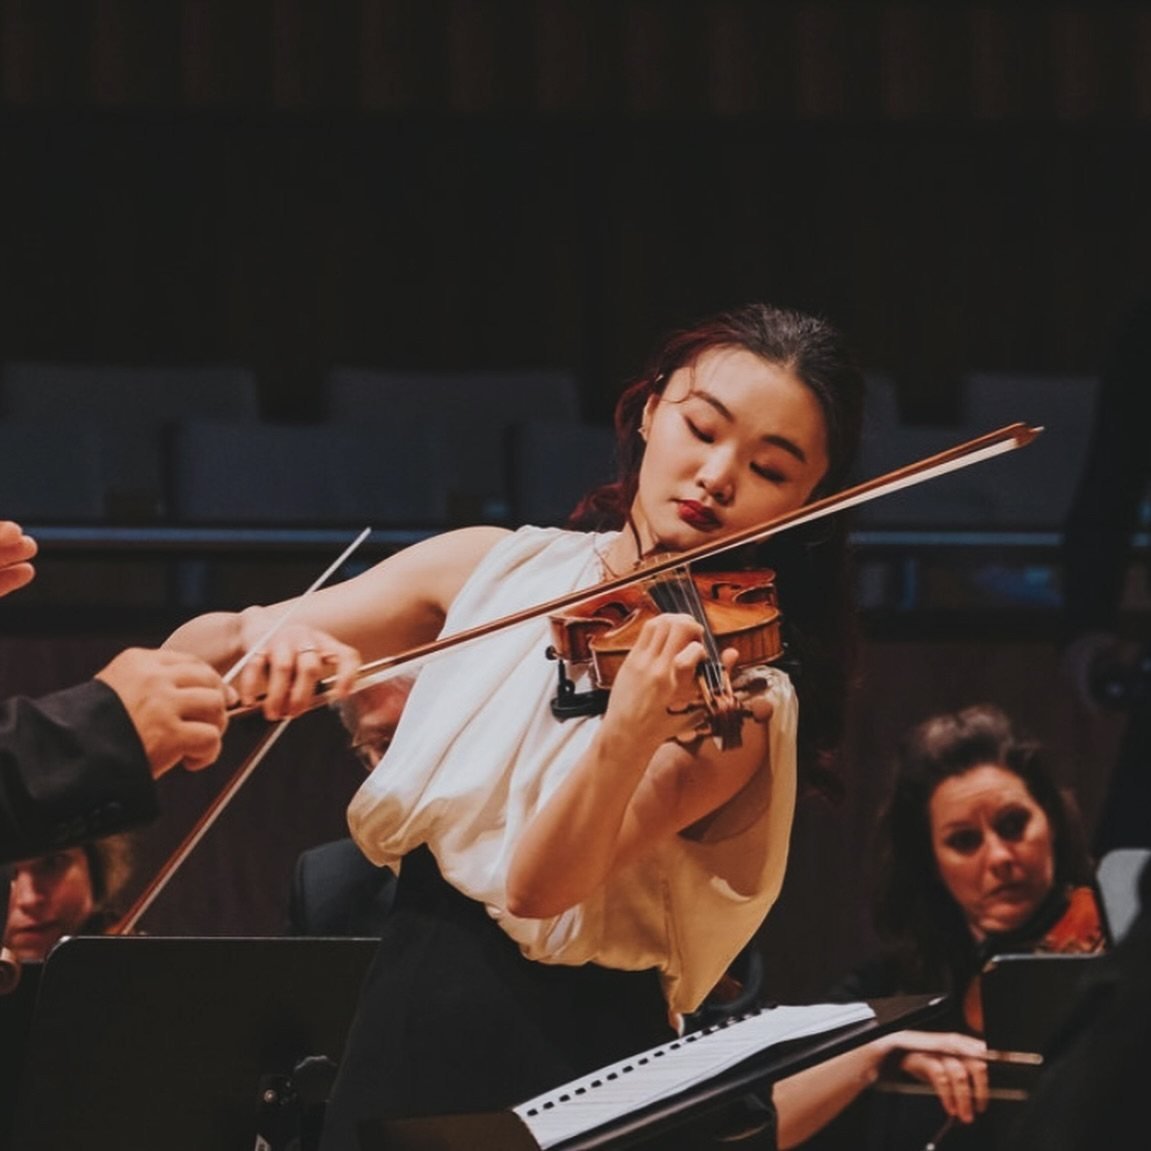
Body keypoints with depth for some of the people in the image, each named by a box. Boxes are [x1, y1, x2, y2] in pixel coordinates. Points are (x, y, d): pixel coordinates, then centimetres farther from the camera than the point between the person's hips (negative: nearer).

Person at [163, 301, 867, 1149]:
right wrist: (263, 636, -18)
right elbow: (188, 655, 5)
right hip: (402, 1024, 5)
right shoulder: (497, 570, 4)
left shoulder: (737, 702, -10)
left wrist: (632, 727, -38)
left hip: (570, 1067, -5)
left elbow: (540, 883, -22)